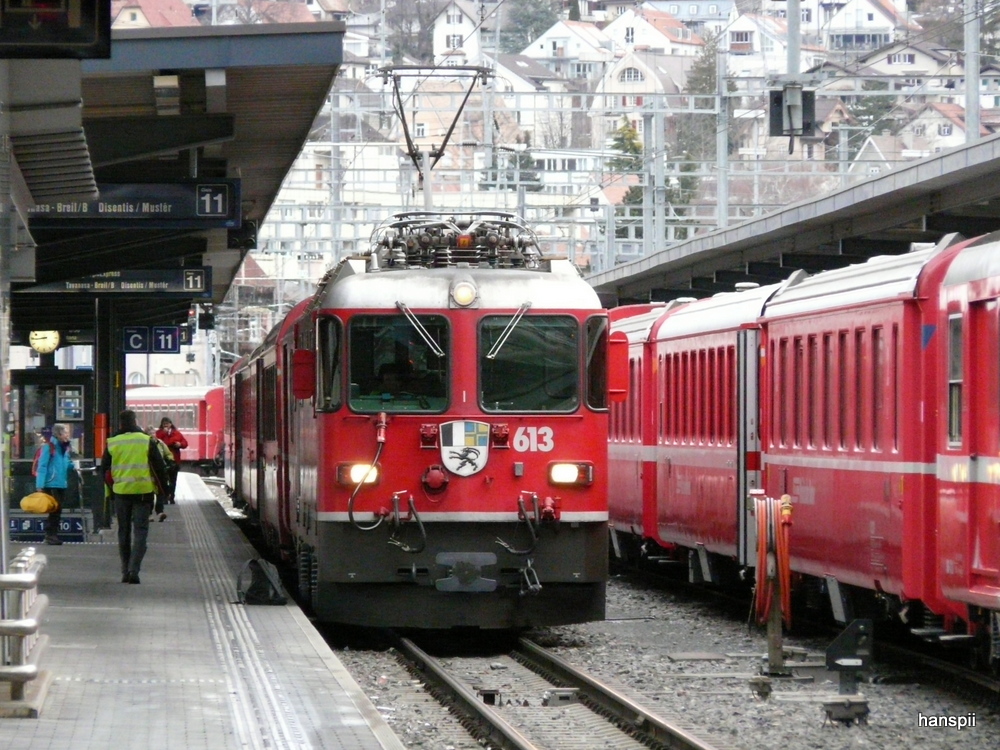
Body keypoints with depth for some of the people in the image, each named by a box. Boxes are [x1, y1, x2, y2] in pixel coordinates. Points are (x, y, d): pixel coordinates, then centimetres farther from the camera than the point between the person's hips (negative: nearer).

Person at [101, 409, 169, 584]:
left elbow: (104, 469, 8)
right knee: (140, 530, 0)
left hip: (121, 491, 2)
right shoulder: (147, 441, -3)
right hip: (143, 491, -2)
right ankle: (134, 570, -14)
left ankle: (125, 571, 14)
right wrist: (162, 487, 10)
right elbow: (159, 467, -1)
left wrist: (111, 487, 21)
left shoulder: (112, 443, 2)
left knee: (123, 531, 13)